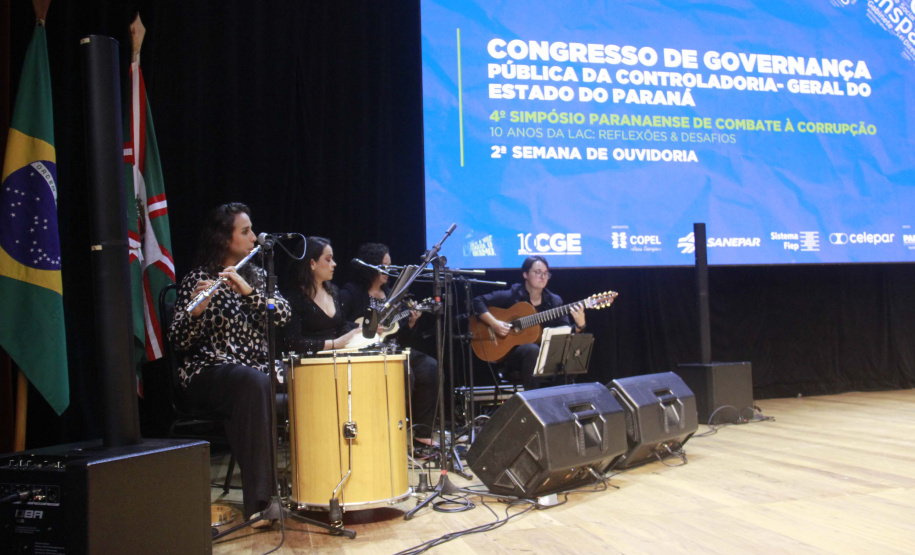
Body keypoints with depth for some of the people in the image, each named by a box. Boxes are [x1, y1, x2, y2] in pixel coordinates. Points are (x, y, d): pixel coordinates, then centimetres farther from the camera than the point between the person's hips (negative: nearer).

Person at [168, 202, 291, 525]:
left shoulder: (256, 276, 14)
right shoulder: (197, 280, -2)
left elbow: (283, 314, -3)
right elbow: (179, 342, -10)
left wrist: (248, 291, -18)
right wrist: (196, 310, -30)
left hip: (257, 369, 5)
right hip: (209, 373, -5)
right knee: (256, 384, -37)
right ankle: (259, 498, -35)